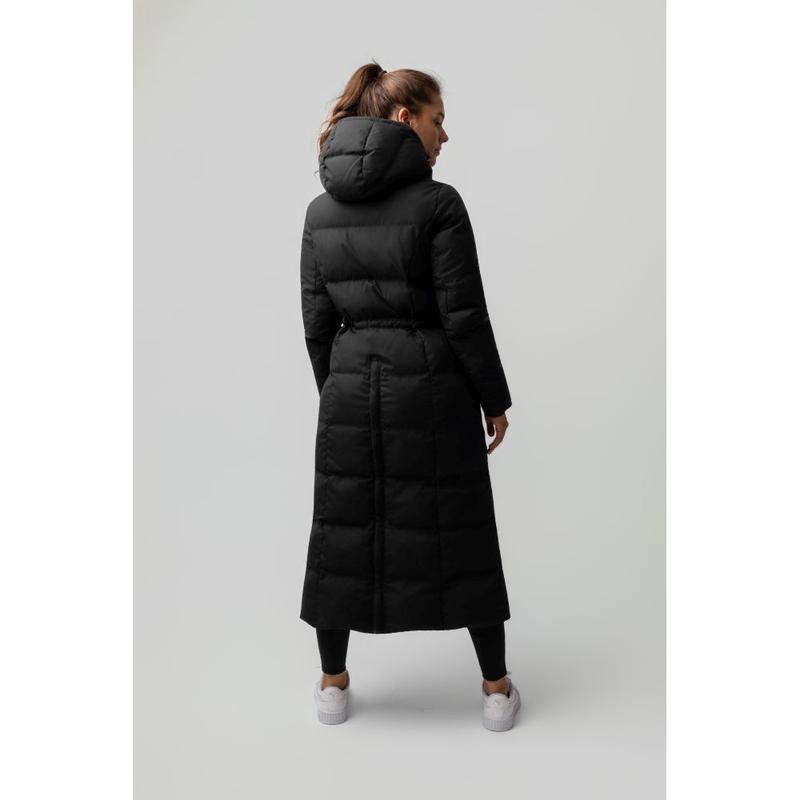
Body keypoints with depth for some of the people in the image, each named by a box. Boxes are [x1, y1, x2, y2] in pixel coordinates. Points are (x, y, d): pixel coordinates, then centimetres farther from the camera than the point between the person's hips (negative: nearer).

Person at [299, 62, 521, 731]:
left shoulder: (322, 209, 5)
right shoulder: (437, 203, -11)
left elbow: (317, 319, 6)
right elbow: (464, 315, -12)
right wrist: (495, 400, -2)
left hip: (350, 387, 4)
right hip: (432, 386, -4)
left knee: (342, 530, 15)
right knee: (460, 533, 9)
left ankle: (333, 684, 28)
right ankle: (497, 690, 23)